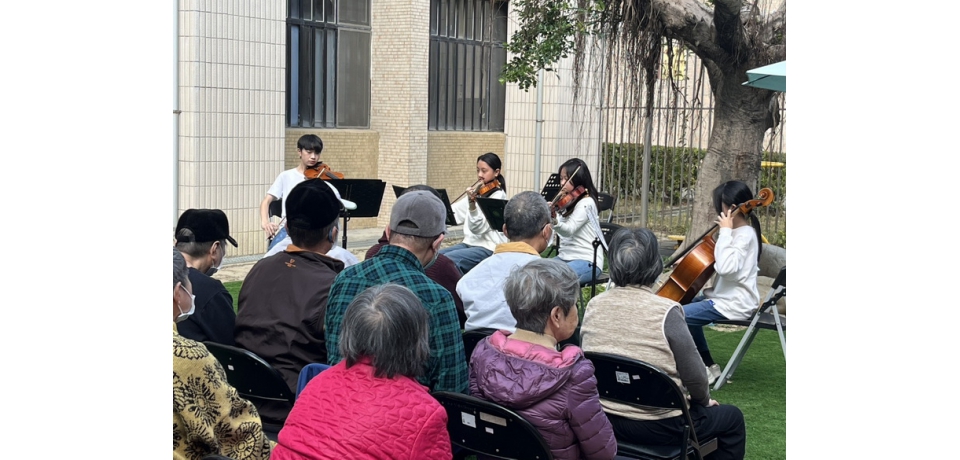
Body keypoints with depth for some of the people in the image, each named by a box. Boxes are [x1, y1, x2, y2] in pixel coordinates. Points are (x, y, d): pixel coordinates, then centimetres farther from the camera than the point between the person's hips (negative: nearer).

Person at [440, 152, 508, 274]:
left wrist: (472, 203, -34)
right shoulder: (478, 191, 14)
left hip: (489, 248, -8)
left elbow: (478, 227, -21)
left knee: (449, 259, -26)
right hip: (470, 243, 8)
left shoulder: (498, 196, -11)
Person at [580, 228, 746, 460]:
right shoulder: (665, 312, -21)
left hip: (604, 420, 6)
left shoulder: (593, 305, -5)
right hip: (657, 427, -6)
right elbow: (694, 377, -15)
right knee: (732, 418, 22)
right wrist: (705, 401, 8)